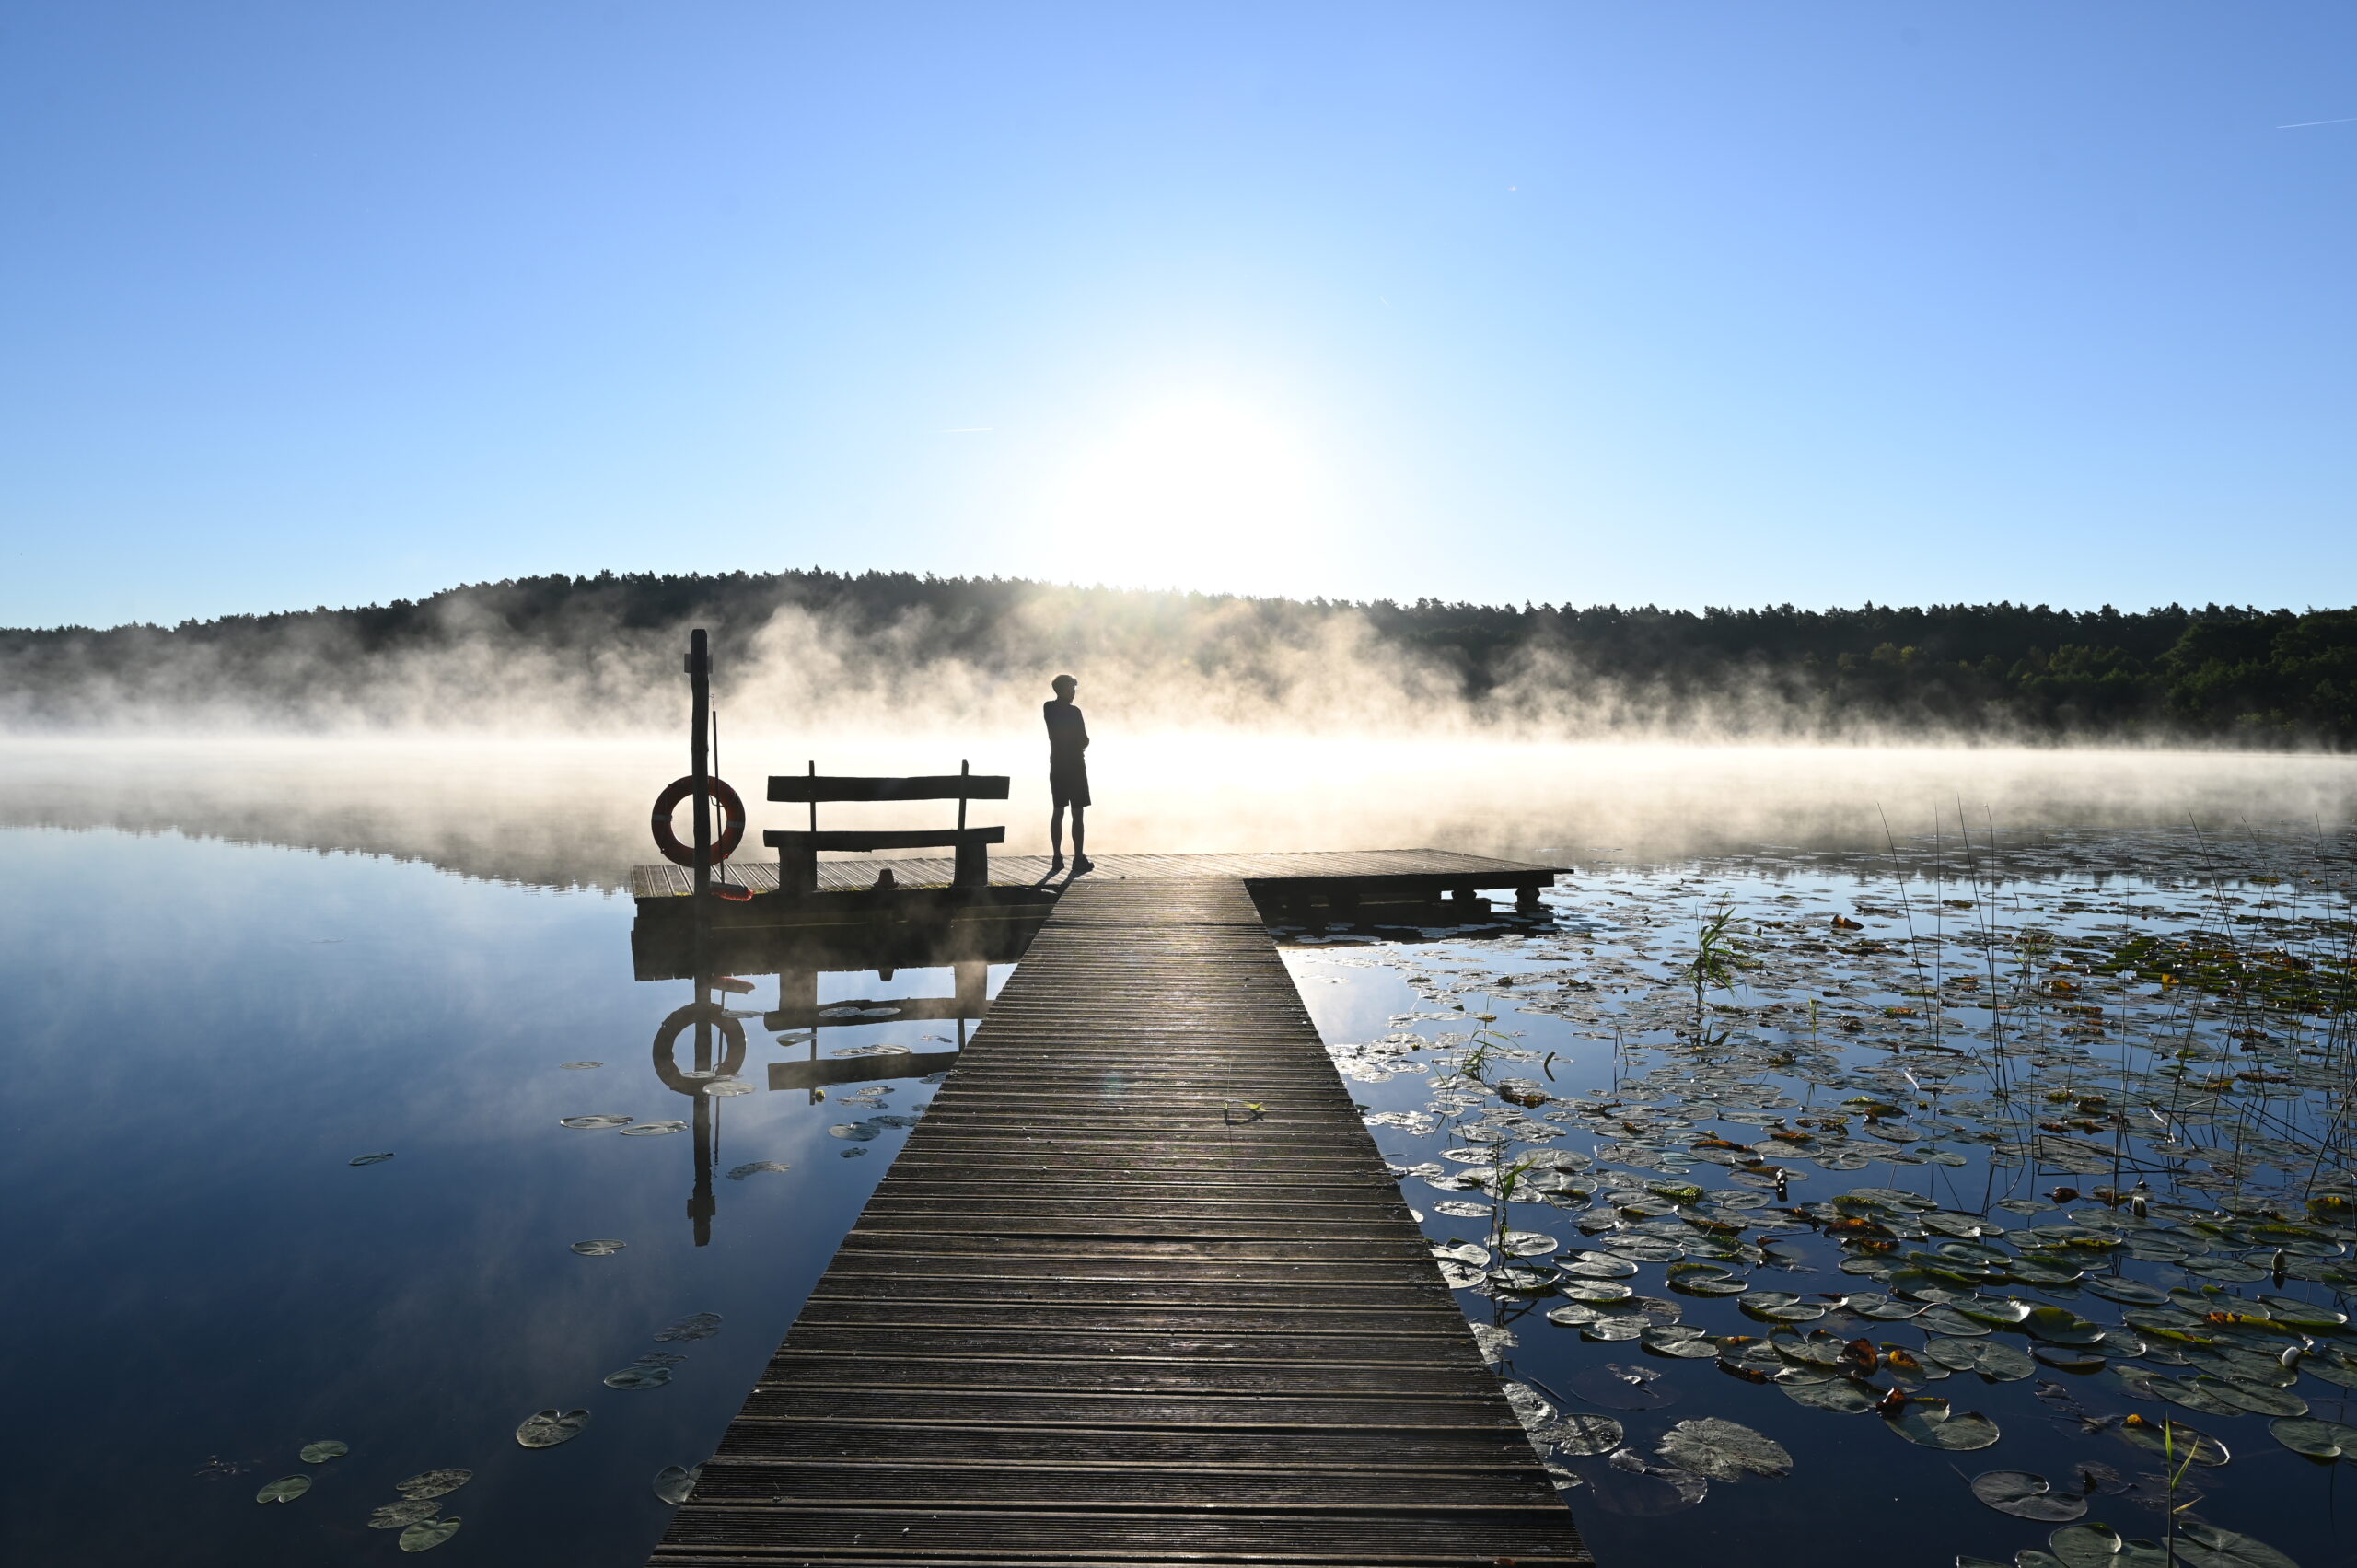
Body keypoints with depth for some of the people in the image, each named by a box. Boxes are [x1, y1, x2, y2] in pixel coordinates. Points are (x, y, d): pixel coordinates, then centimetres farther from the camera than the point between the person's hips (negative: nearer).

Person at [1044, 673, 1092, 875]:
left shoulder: (1048, 708, 4)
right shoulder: (1074, 712, -14)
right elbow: (1084, 741, -10)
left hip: (1056, 766, 6)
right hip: (1075, 766, -6)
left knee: (1058, 812, 10)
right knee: (1077, 814, -3)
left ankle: (1057, 858, 9)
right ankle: (1079, 859, -3)